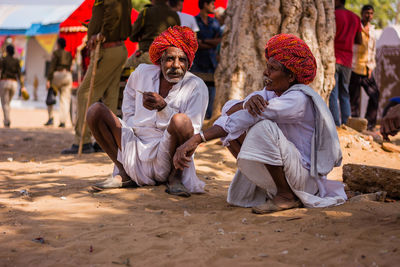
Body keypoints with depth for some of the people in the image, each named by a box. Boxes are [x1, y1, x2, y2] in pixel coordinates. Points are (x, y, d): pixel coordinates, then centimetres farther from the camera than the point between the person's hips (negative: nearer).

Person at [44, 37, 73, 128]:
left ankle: (51, 118, 1)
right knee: (65, 100, 2)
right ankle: (63, 121, -5)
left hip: (57, 75, -4)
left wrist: (48, 80, -11)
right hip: (68, 76, 4)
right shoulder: (69, 54, 14)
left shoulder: (56, 53, -2)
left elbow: (52, 67, -9)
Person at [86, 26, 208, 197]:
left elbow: (193, 133, -16)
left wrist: (163, 108, -27)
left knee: (180, 120, -35)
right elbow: (129, 95, 28)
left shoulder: (196, 87, -8)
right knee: (96, 111, -5)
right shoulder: (143, 73, 4)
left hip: (166, 157, -4)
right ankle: (123, 173, 2)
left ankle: (175, 178, -9)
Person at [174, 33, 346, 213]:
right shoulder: (271, 92, 3)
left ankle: (288, 196, -16)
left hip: (306, 178, -8)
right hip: (278, 172, 8)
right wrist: (247, 102, -32)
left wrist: (197, 138, -36)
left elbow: (250, 116, -32)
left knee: (263, 127, -32)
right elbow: (228, 108, -7)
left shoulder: (299, 99, -22)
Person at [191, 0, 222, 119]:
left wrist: (203, 41, -5)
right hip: (198, 62, -5)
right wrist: (211, 44, -5)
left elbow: (219, 41, 6)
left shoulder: (214, 22, 18)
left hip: (211, 62, 5)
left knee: (211, 87, 1)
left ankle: (208, 116, 6)